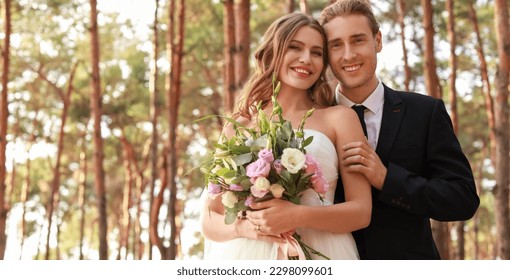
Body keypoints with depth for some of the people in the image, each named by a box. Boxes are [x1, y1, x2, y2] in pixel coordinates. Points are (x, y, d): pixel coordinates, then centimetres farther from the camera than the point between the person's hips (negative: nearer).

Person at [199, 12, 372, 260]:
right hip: (246, 255, 1)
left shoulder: (339, 118, 4)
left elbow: (361, 211, -2)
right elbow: (209, 221, 7)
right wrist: (243, 227, -14)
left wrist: (300, 216, -18)